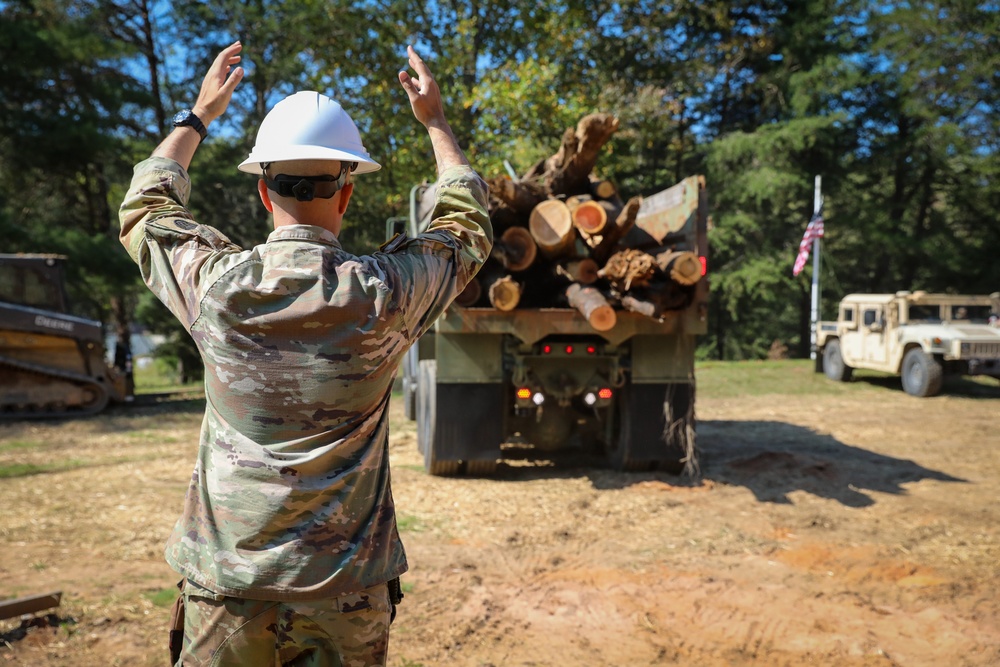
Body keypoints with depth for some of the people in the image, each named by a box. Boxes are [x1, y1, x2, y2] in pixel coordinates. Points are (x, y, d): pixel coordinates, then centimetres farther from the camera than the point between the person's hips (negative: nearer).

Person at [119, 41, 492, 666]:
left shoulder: (217, 286, -11)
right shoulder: (381, 294, -14)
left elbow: (144, 209, 13)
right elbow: (467, 227, 8)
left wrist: (199, 114, 23)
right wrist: (436, 121, 18)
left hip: (227, 589, 1)